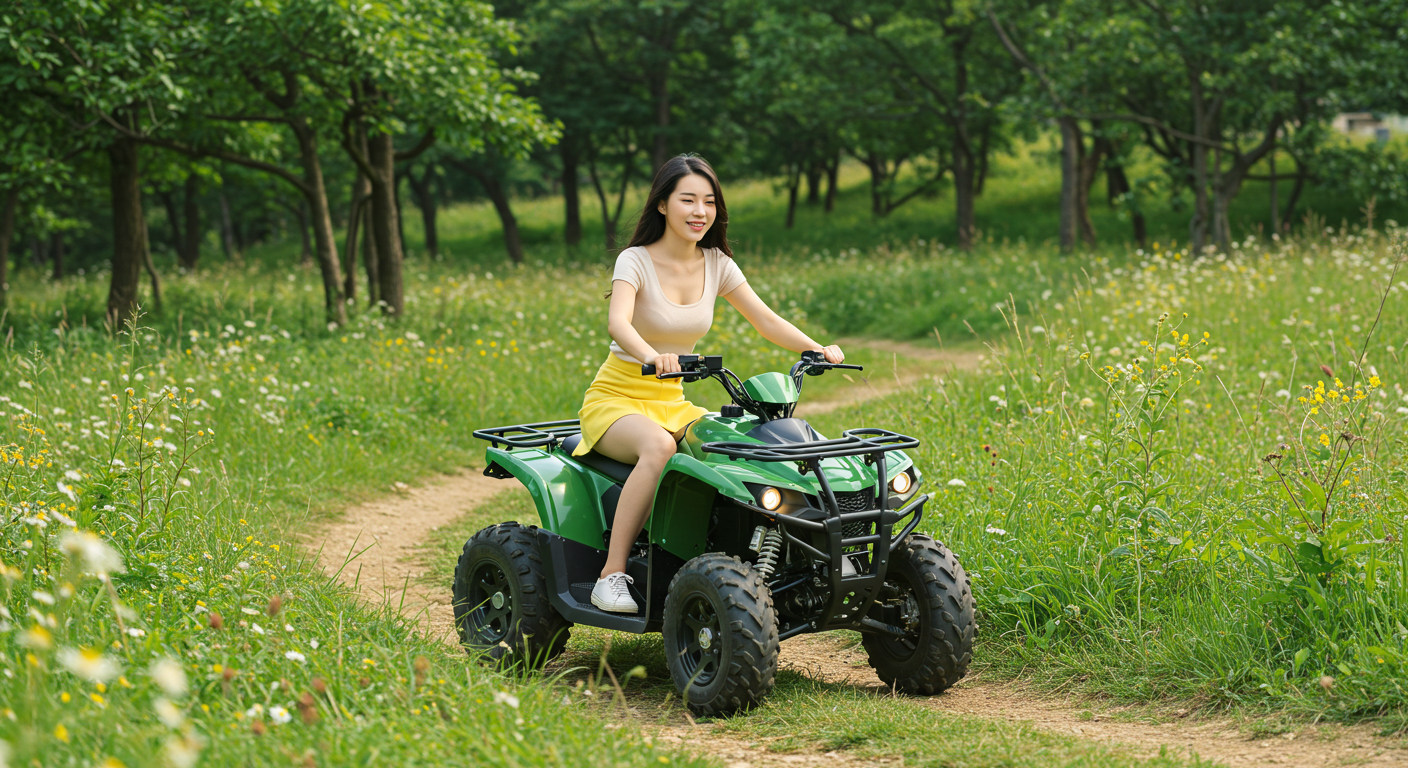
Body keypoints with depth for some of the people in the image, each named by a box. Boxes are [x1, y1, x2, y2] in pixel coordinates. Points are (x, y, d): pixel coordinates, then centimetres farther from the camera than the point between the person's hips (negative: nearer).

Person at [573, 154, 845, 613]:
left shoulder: (716, 264, 3)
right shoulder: (636, 261, -14)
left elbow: (766, 321, 3)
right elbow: (617, 323, -32)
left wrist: (819, 349, -15)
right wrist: (652, 355, -53)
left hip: (672, 403, 5)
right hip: (615, 399, -5)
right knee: (658, 446, -38)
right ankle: (611, 576, -33)